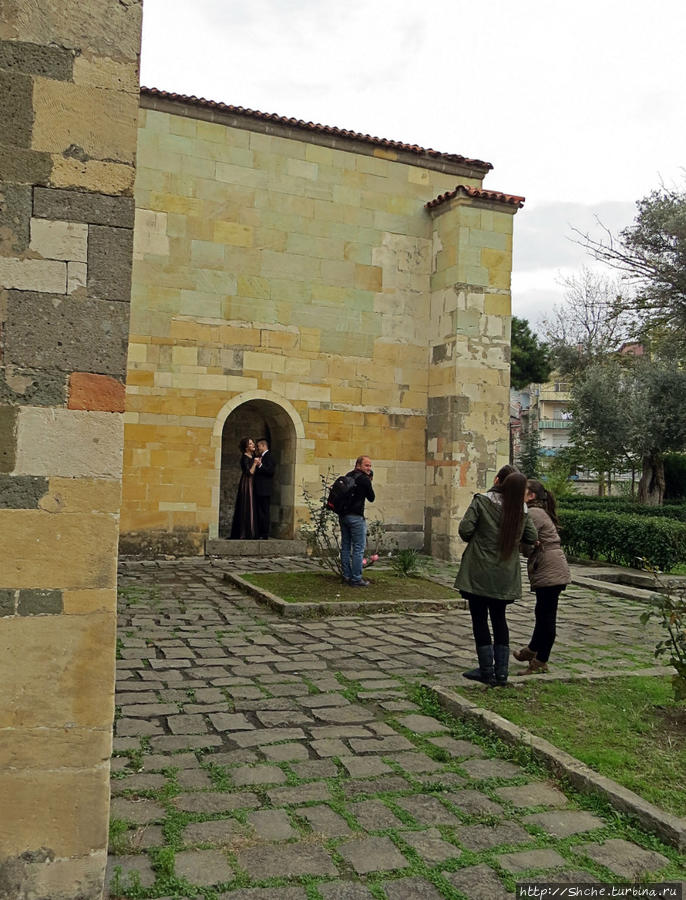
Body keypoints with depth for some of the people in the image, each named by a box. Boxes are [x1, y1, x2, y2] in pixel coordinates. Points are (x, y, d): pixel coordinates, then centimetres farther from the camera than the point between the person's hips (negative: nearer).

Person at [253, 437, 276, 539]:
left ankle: (264, 535, -4)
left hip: (264, 490, -10)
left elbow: (271, 471, -20)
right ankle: (260, 534, 16)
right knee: (258, 512, 11)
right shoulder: (260, 457, 20)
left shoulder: (269, 456, -10)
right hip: (259, 490, 10)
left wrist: (260, 465, -26)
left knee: (264, 512, -7)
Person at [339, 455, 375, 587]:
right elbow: (371, 498, -1)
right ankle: (356, 579, -1)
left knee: (345, 546, 13)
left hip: (343, 515, 8)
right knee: (358, 548, -2)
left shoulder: (348, 476, 13)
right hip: (356, 517, -8)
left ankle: (347, 576, 19)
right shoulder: (364, 480, -9)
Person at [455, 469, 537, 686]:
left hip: (480, 572, -4)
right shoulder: (521, 509, -1)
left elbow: (465, 529, -16)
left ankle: (487, 671, 11)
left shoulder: (481, 501, -12)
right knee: (499, 619, 16)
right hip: (505, 576, 4)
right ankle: (501, 672, 18)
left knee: (479, 619, 7)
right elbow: (531, 538, 4)